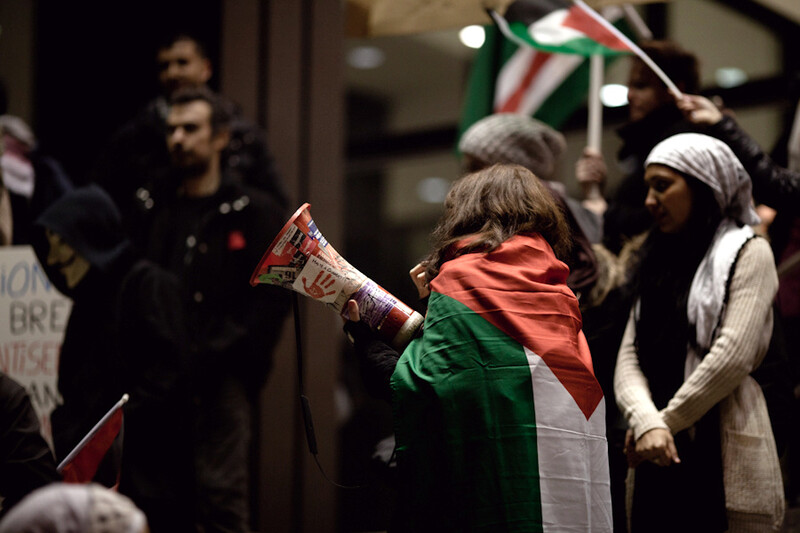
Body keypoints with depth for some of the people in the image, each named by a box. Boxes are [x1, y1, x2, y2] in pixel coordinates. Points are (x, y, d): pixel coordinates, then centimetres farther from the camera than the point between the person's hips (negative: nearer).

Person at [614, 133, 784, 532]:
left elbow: (734, 355, -13)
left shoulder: (748, 253, 0)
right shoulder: (660, 263, 18)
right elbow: (629, 356, 6)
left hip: (724, 454, -5)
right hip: (659, 459, 5)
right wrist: (646, 422, -13)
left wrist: (666, 422, -9)